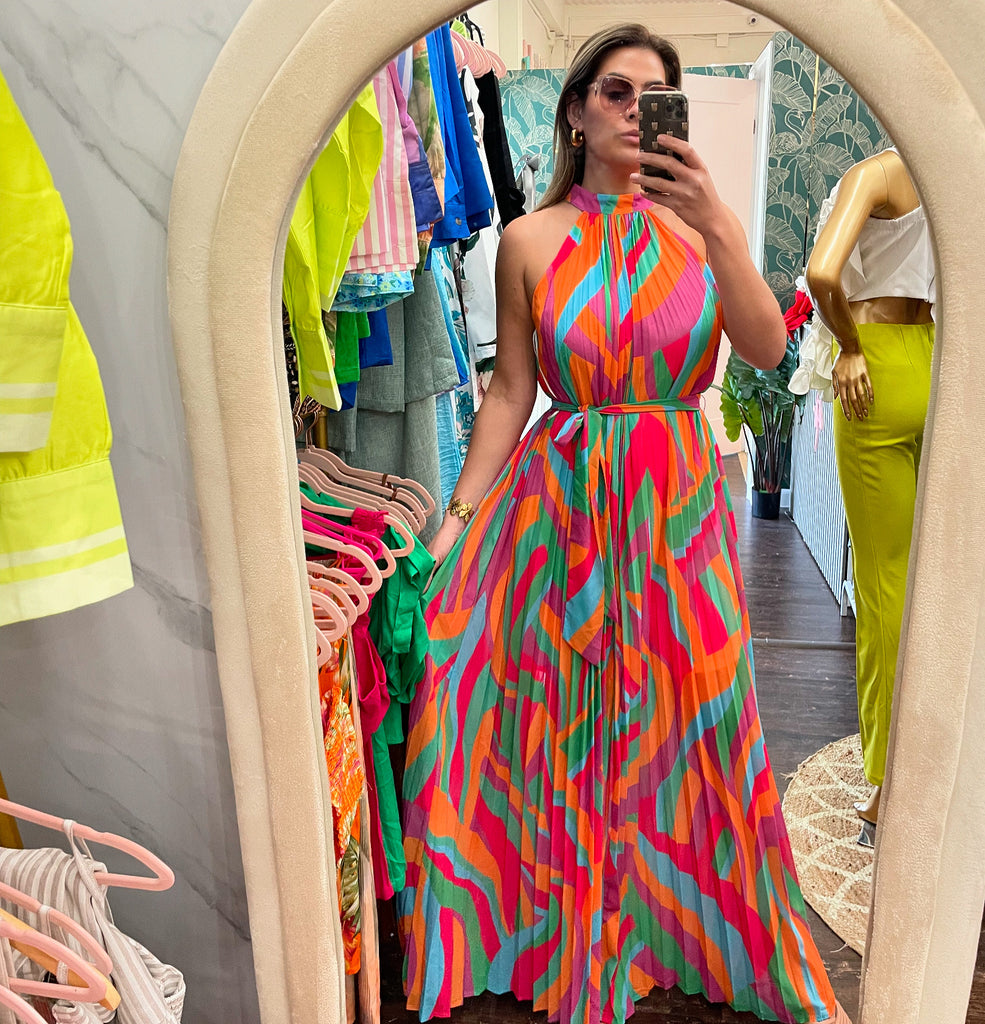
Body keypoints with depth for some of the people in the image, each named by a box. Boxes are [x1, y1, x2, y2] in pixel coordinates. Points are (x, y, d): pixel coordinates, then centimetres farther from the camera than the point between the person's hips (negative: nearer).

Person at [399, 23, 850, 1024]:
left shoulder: (692, 222, 4)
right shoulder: (532, 239, 1)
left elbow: (767, 347, -8)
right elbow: (509, 391, 1)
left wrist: (720, 227, -19)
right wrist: (461, 512, -2)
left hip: (677, 502, 1)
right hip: (562, 501, -1)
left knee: (682, 721, 11)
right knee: (564, 722, 8)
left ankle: (684, 921, 37)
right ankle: (576, 935, 33)